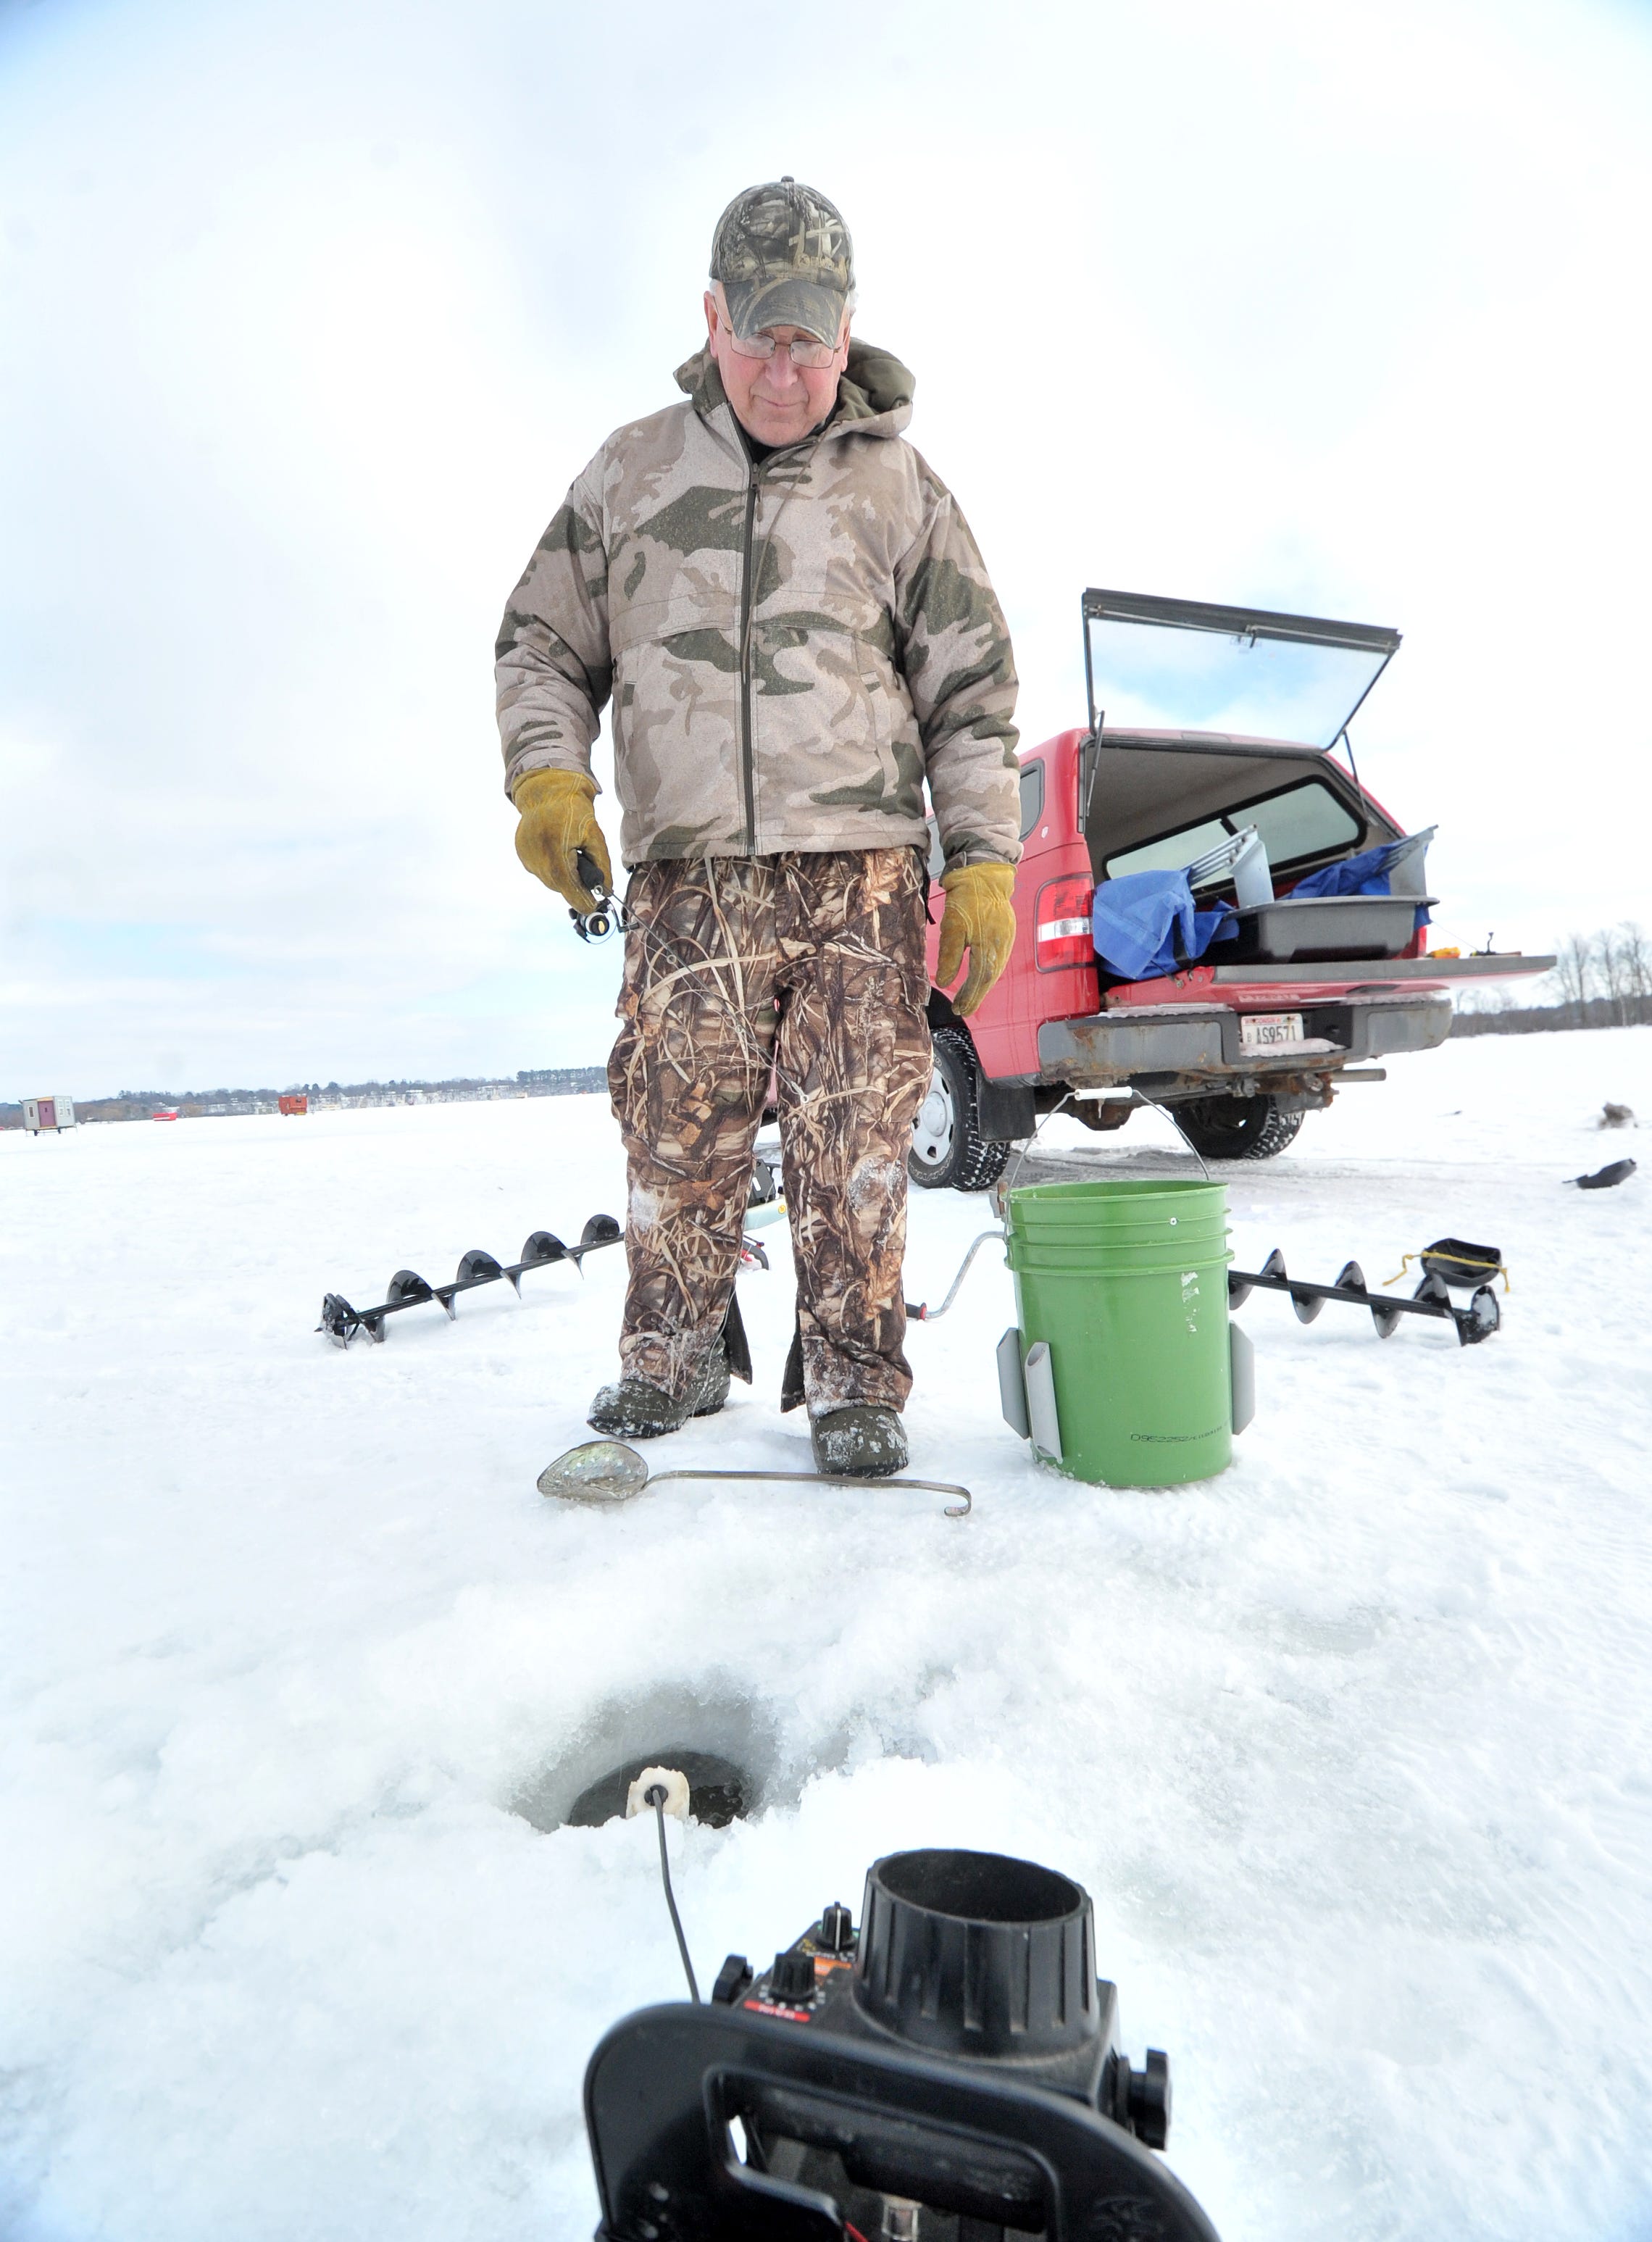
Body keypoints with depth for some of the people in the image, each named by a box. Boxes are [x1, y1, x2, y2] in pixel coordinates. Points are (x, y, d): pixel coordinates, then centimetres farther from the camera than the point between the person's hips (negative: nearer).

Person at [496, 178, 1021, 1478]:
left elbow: (974, 696, 9)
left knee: (854, 1135, -4)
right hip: (687, 876, 2)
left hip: (861, 870, -1)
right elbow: (545, 644, 18)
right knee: (677, 1126, -2)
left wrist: (984, 863, -1)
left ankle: (856, 1379, 8)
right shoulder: (633, 471, 15)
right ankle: (676, 1353, 17)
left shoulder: (901, 489, 11)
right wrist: (547, 775, -1)